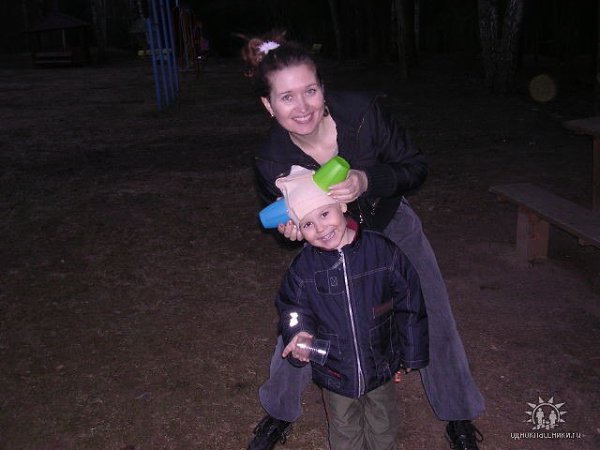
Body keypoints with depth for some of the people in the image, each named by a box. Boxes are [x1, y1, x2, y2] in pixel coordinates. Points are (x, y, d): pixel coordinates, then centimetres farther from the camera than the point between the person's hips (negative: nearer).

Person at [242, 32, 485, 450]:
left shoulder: (362, 111, -31)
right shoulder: (271, 162, -26)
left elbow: (416, 166, -20)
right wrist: (291, 229, -32)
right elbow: (284, 223, -7)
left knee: (434, 321, 6)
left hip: (392, 226, 0)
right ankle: (280, 413, 33)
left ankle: (458, 416, 33)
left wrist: (367, 181, -39)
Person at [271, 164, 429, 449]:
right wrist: (299, 335, -22)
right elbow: (291, 307, -1)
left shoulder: (384, 252, -19)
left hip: (381, 366, 0)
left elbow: (409, 305, -9)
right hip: (334, 371, 0)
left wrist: (412, 354, 0)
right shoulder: (304, 268, -17)